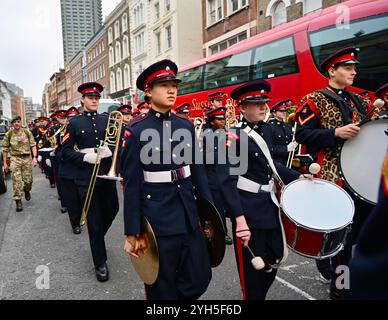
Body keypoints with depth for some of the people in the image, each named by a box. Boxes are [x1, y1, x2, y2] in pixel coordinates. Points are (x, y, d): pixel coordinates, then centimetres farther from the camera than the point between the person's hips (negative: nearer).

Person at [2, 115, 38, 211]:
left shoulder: (27, 132, 1)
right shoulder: (8, 134, -1)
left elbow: (33, 145, 2)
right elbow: (5, 149, 5)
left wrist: (34, 157, -9)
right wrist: (4, 163, 3)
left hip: (27, 158, 1)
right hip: (15, 159, -1)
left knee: (28, 180, 6)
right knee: (16, 181, -6)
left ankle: (26, 190, 39)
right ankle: (18, 201, 1)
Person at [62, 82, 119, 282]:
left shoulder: (107, 120, 8)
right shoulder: (74, 123, 1)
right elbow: (65, 152, -1)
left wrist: (110, 149, -15)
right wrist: (85, 157, -17)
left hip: (107, 173, 3)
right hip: (87, 177, -3)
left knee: (112, 210, 14)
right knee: (94, 220, 3)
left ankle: (97, 238, 45)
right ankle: (100, 263, 16)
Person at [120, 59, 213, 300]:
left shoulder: (186, 125, 6)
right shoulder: (136, 131, -9)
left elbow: (198, 170, 10)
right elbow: (131, 184, -9)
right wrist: (132, 233, -8)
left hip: (189, 215, 5)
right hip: (157, 219, -5)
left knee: (200, 278, 13)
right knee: (162, 288, 12)